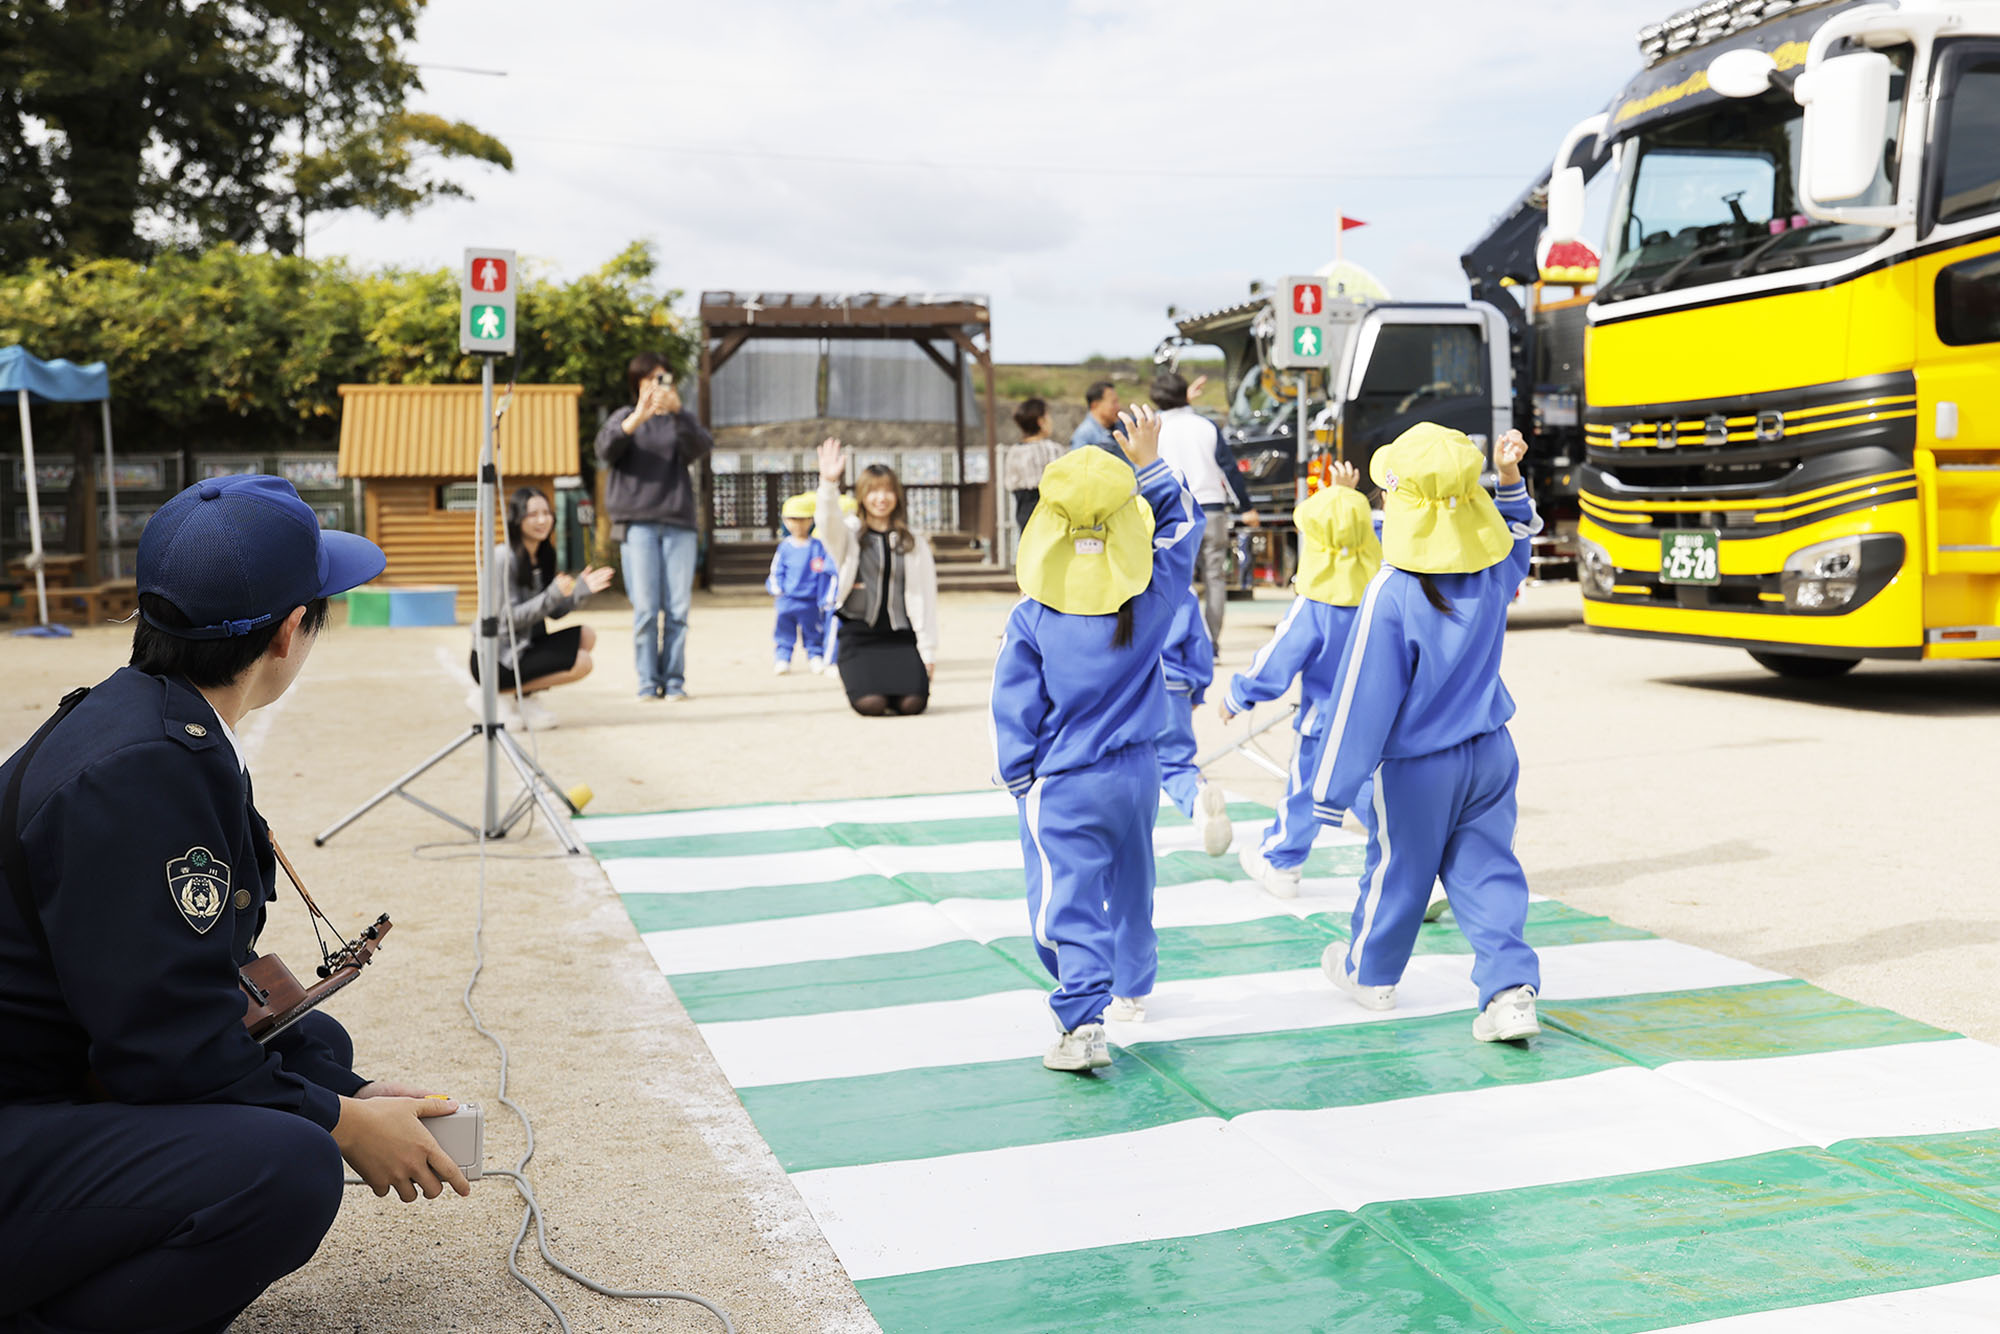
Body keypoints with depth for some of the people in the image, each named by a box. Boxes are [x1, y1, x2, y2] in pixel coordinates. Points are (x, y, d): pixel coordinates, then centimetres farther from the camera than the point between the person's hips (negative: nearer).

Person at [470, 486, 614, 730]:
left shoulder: (544, 555, 8)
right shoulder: (503, 558, -17)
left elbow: (555, 613, 7)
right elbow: (508, 617, -21)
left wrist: (582, 590, -7)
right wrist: (554, 595, -30)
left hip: (523, 647, 9)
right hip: (495, 657, -9)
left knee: (586, 636, 0)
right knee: (580, 663, -18)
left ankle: (524, 695, 2)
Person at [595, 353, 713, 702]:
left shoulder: (680, 420, 15)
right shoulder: (624, 418, 12)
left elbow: (700, 448, -6)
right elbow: (606, 450, -8)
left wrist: (677, 411, -22)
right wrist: (638, 417, -24)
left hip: (678, 522, 1)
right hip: (637, 523, -1)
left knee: (677, 608, -2)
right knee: (645, 608, -6)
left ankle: (675, 680, 3)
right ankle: (649, 682, -1)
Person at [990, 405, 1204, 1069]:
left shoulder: (1030, 618, -13)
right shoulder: (1152, 598, -8)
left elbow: (1015, 709, -6)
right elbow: (1182, 523, 9)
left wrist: (1017, 778, 6)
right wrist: (1151, 464, 10)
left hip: (1062, 787, -4)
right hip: (1135, 772, 4)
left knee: (1067, 902, -3)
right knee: (1131, 885, 24)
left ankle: (1083, 1024, -17)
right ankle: (1134, 986, 43)